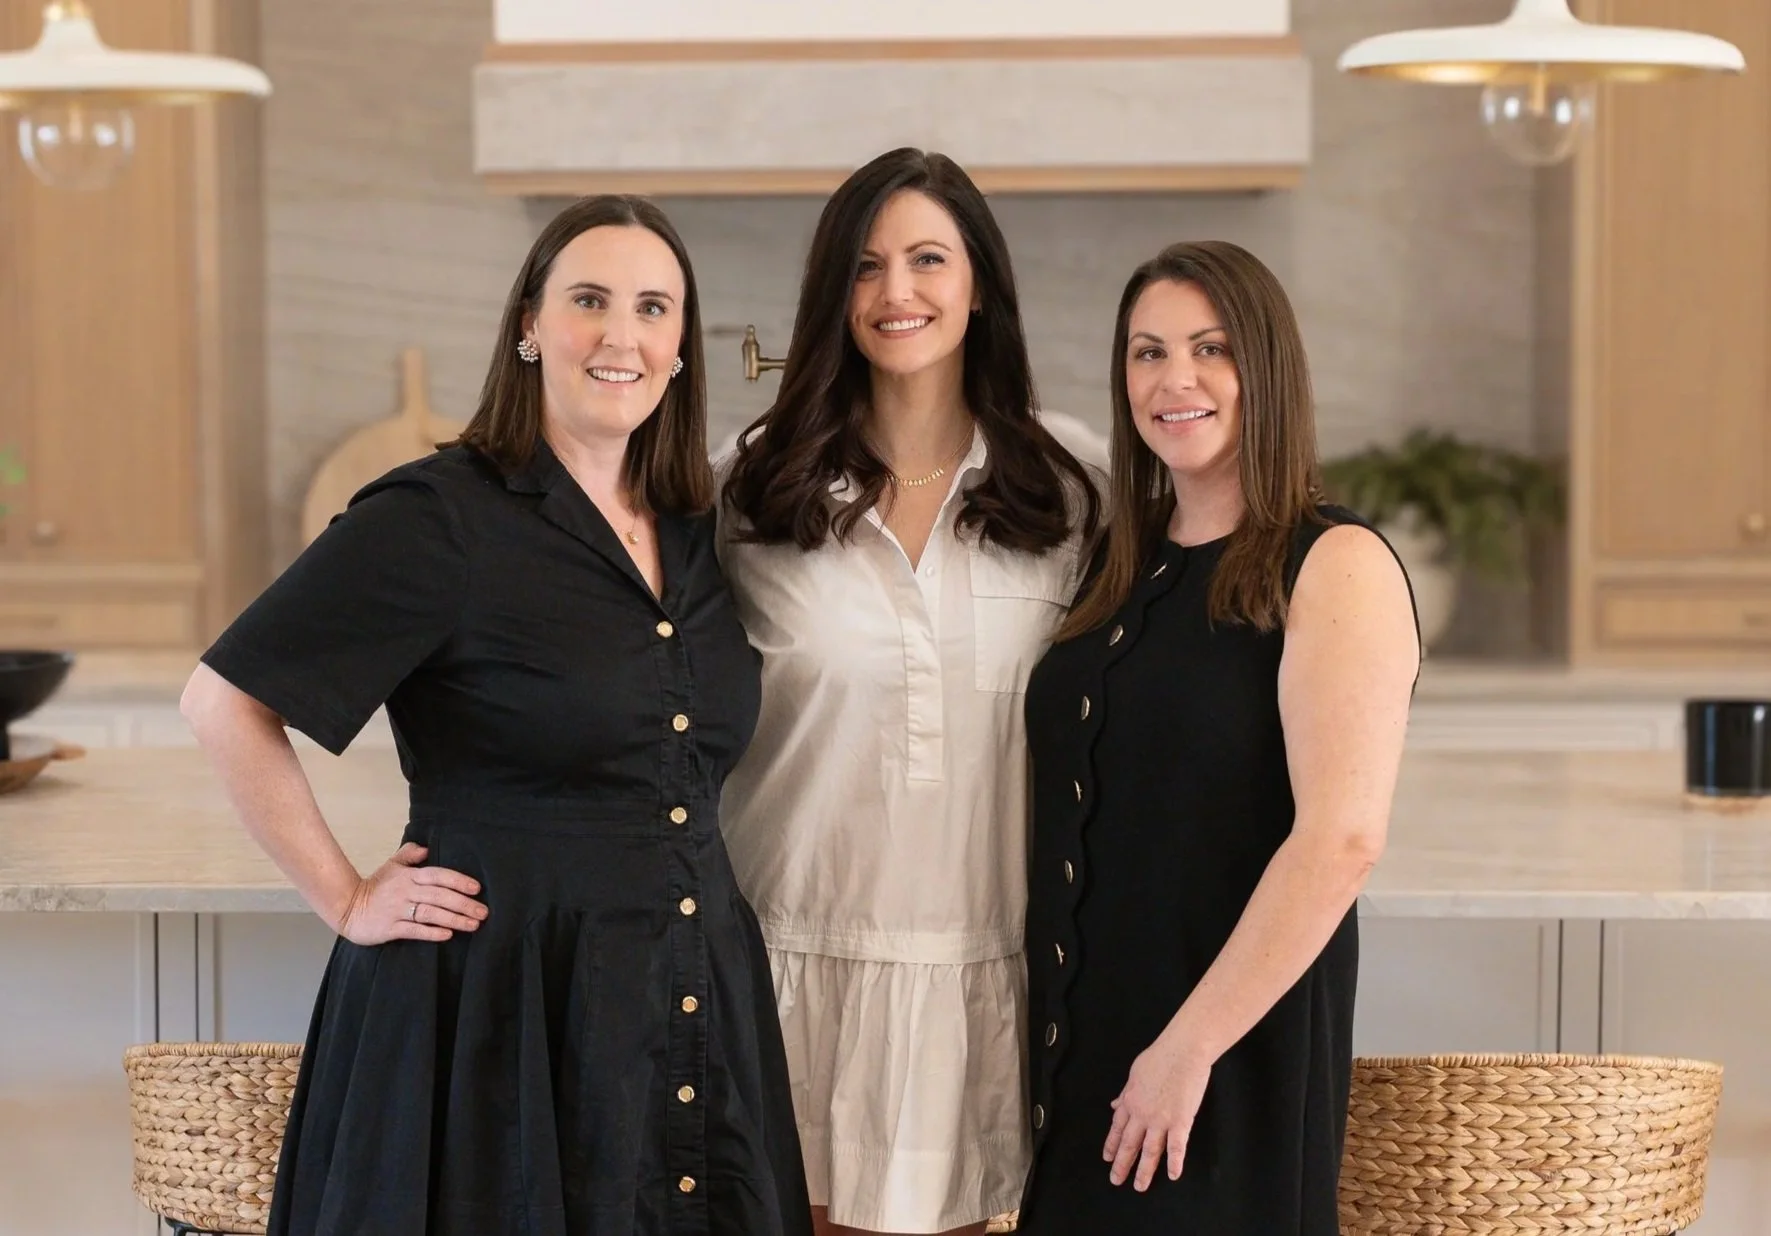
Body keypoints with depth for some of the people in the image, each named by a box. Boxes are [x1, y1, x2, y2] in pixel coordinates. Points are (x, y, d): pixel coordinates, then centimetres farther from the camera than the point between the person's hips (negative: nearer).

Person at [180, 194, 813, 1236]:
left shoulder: (700, 532, 9)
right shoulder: (439, 517, -10)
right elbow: (227, 702, -11)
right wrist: (347, 901, -8)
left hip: (700, 1006, 6)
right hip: (501, 1000, -6)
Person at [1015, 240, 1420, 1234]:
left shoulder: (1335, 566, -9)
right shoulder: (1120, 568, 10)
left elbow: (1343, 839, -19)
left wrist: (1189, 1045, -19)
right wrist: (1042, 1018, 5)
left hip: (1238, 1046, -6)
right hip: (1077, 1040, 6)